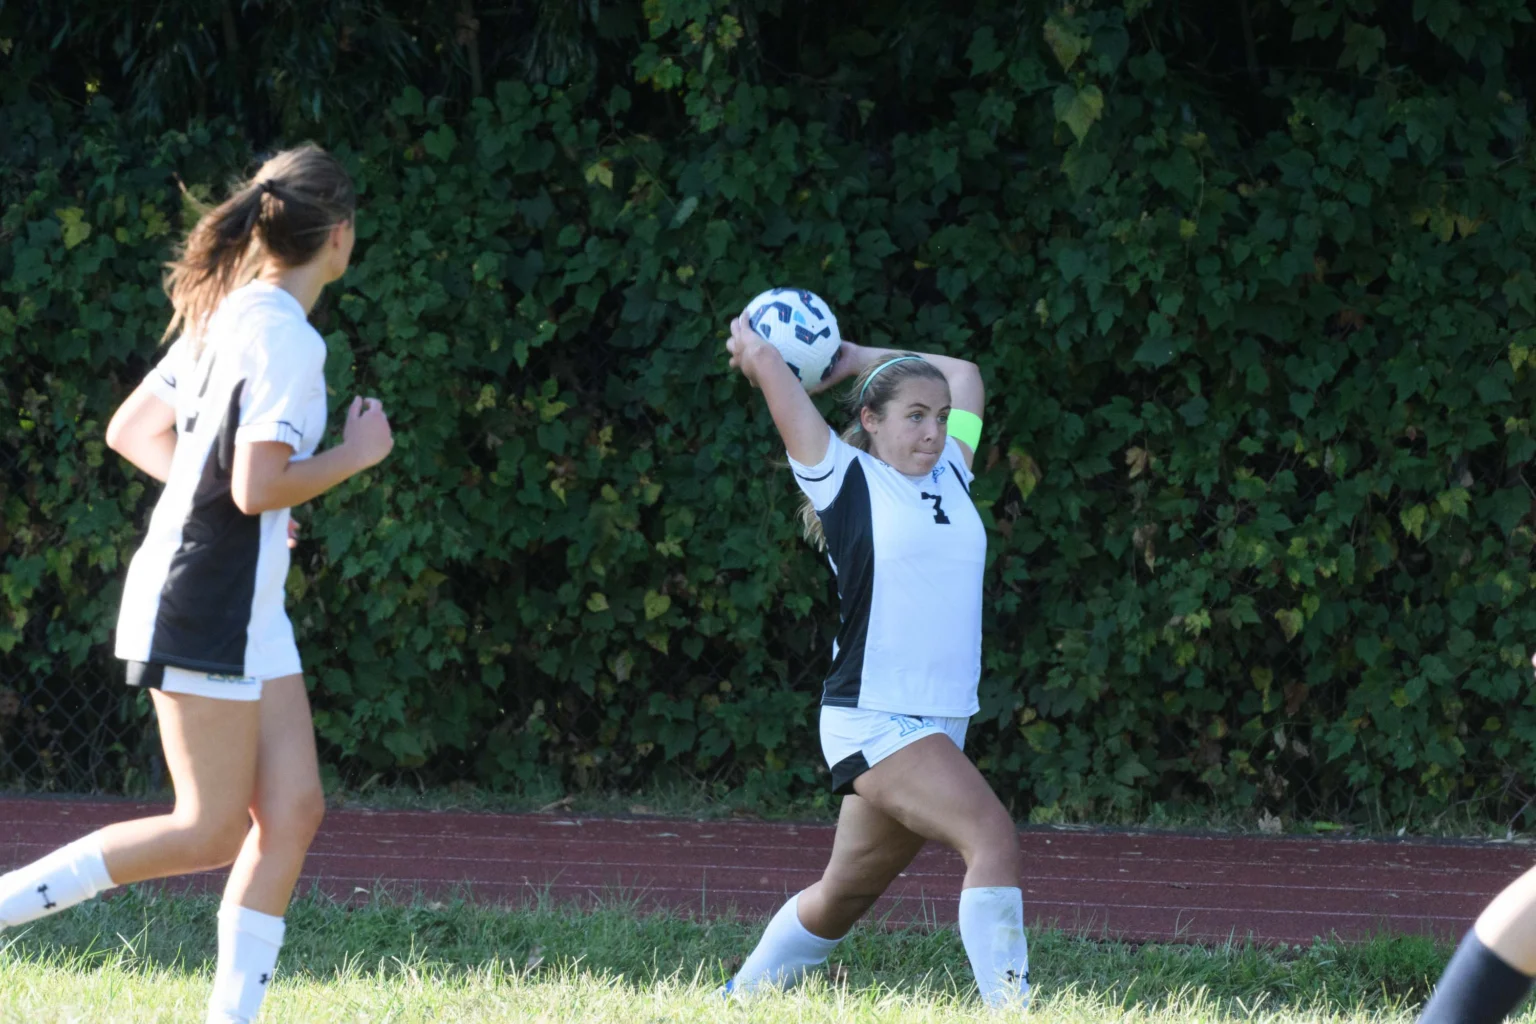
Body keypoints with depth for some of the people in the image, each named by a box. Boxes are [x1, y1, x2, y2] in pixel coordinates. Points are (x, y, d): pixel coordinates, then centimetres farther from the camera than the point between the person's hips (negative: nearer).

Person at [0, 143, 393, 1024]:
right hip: (206, 608, -10)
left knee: (293, 811, 4)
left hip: (247, 605, 10)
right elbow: (258, 489, -23)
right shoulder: (286, 339, -17)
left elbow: (131, 429, 19)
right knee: (209, 832, -6)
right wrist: (359, 454, -10)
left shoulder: (229, 316, 11)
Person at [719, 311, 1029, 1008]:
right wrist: (749, 344, 16)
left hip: (941, 726, 7)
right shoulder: (844, 480, -4)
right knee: (993, 838, -23)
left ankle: (741, 998, 31)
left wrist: (858, 359, 26)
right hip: (872, 721, -7)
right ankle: (1007, 1008, -25)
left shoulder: (949, 474, 13)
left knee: (847, 892, 15)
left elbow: (964, 375, 28)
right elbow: (762, 359, -6)